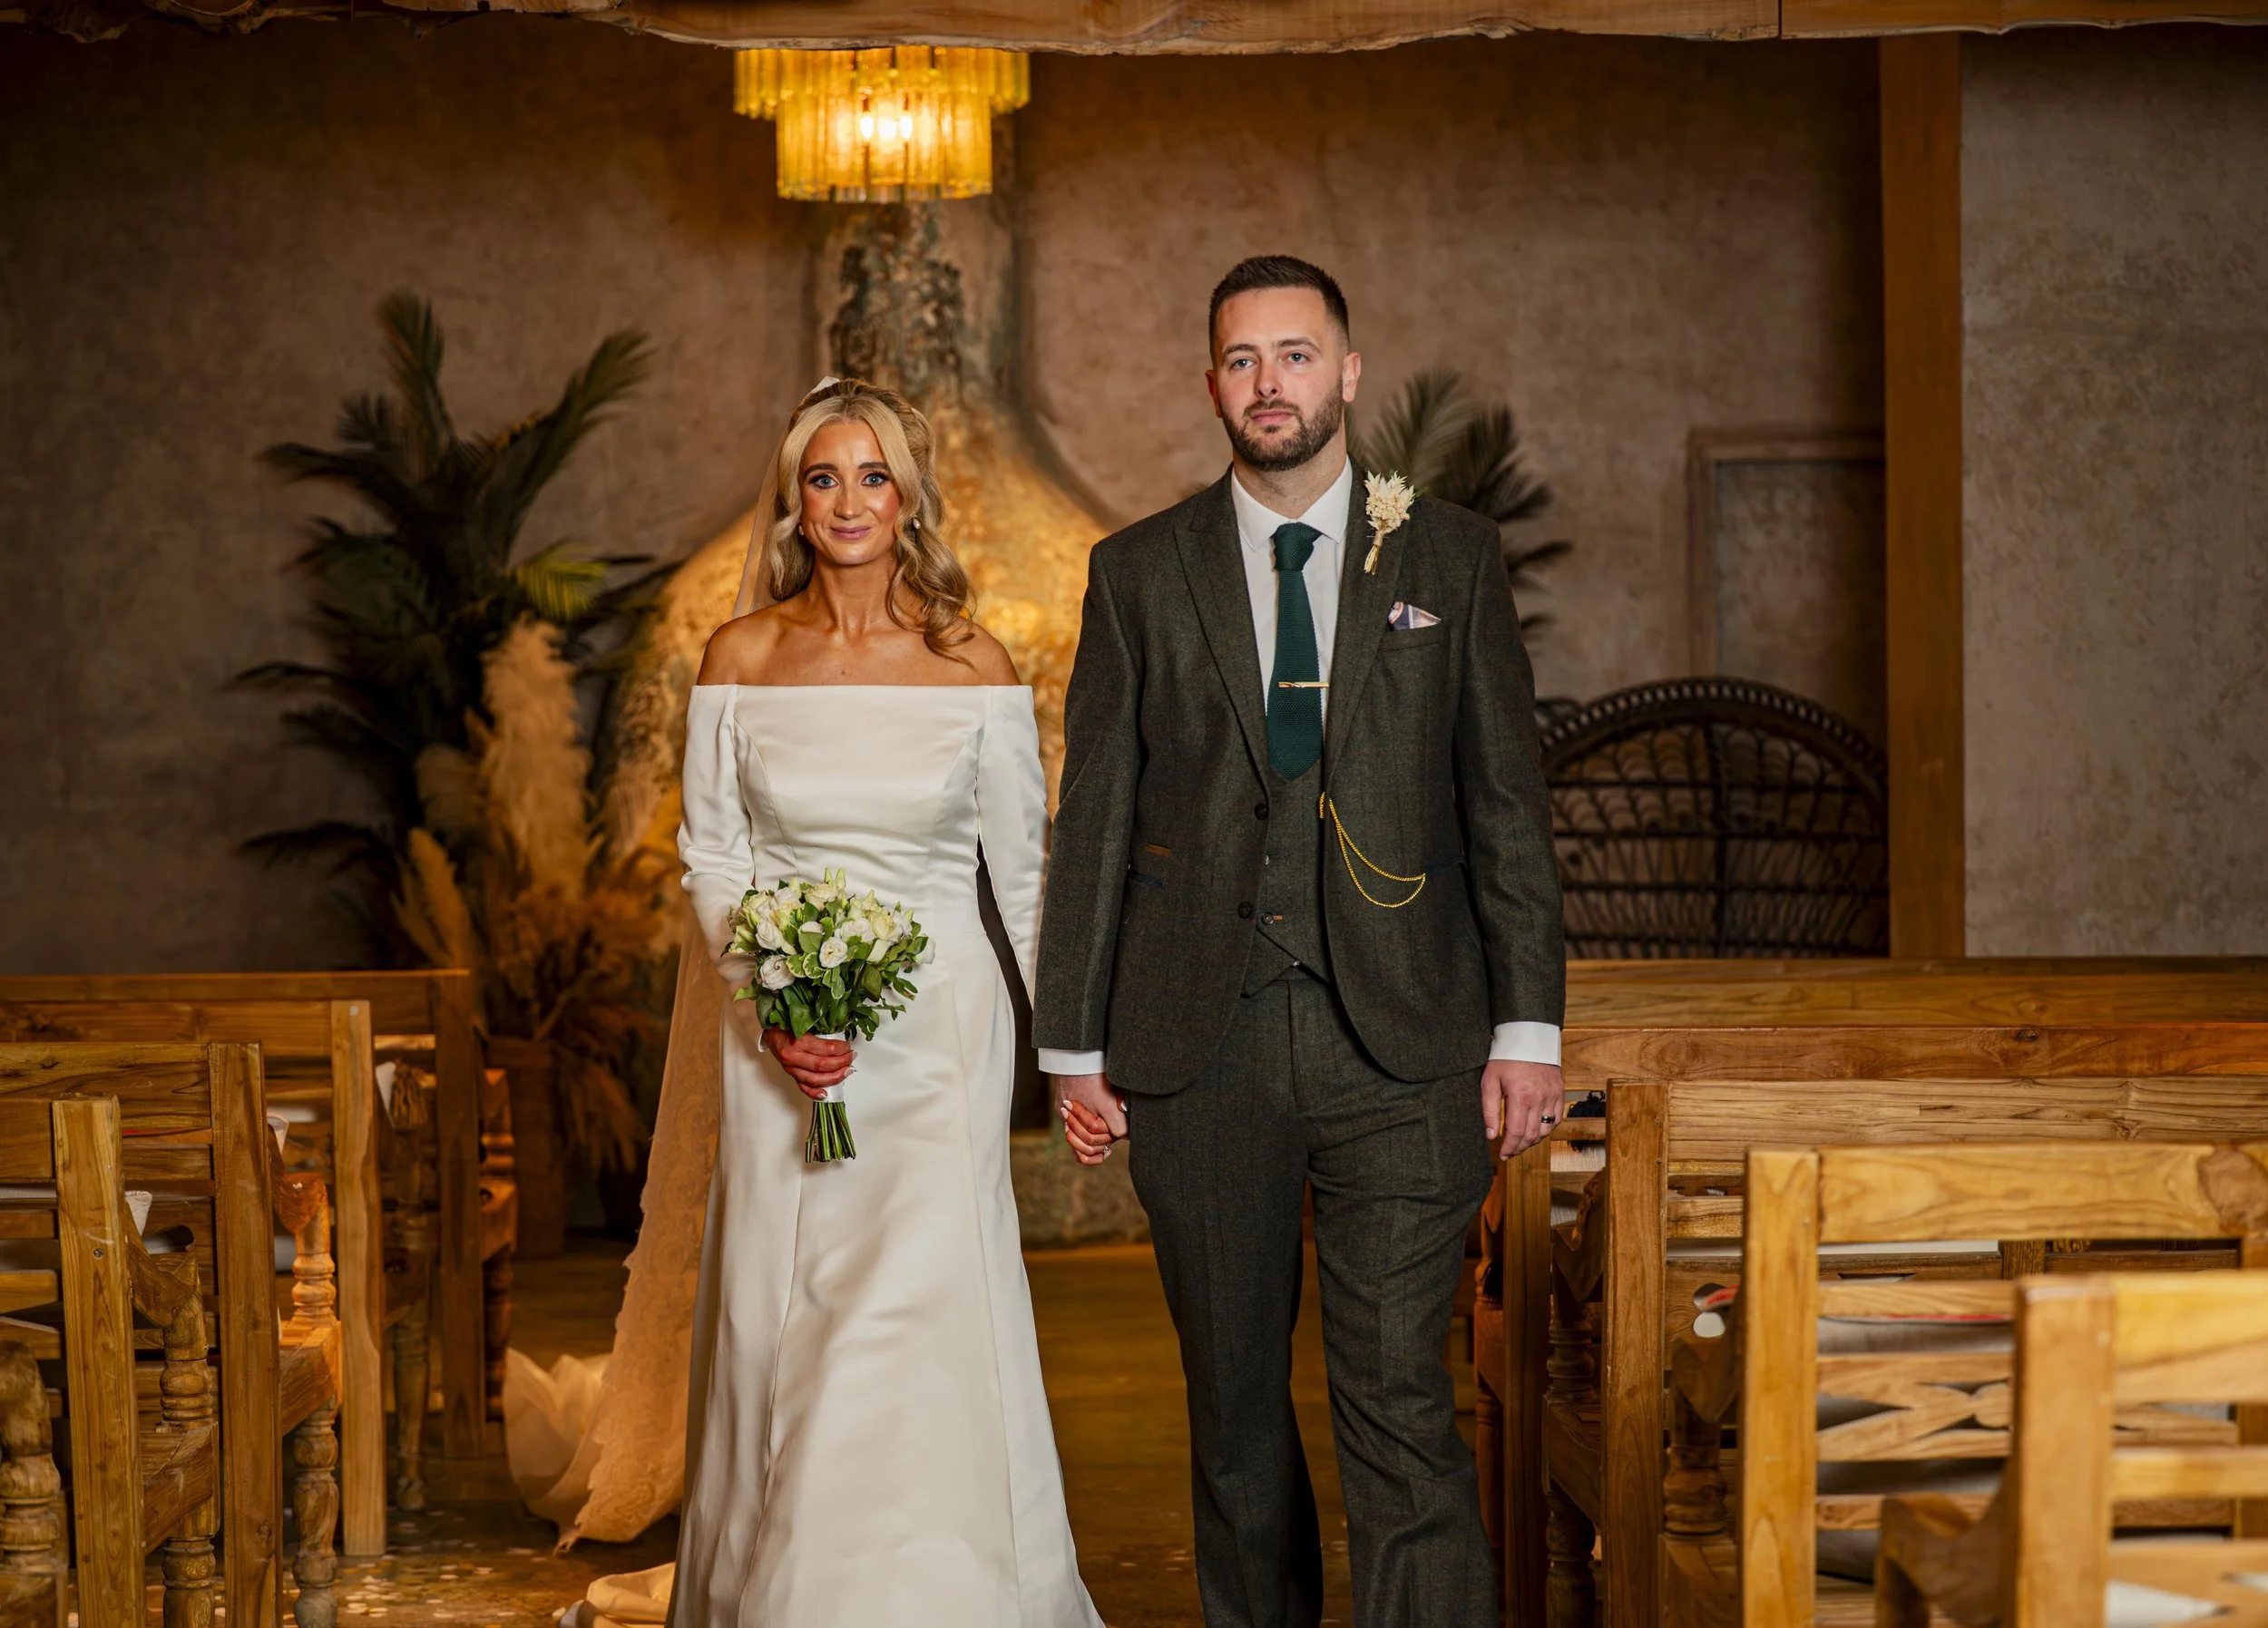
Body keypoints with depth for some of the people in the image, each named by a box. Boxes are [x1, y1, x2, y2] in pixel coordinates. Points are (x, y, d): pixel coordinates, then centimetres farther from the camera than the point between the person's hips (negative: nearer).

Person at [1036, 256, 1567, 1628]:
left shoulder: (1454, 560, 7)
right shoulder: (1140, 572, 8)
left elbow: (1509, 804, 6)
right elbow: (1094, 819, 8)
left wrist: (1528, 1026, -1)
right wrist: (1075, 1045, 4)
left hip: (1401, 1047, -1)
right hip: (1199, 1051, 2)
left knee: (1400, 1405, -8)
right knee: (1235, 1401, 11)